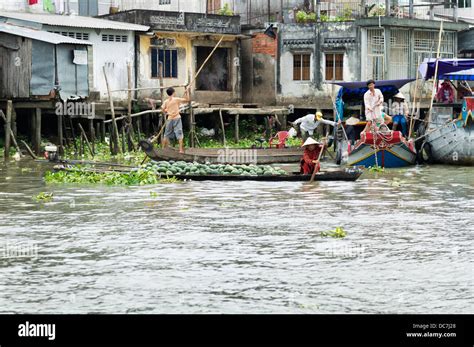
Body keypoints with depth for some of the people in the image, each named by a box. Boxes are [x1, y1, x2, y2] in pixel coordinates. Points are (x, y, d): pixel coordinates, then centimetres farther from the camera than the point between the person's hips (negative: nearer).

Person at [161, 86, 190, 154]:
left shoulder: (166, 101, 3)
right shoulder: (176, 99, -7)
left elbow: (162, 109, -2)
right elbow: (187, 100, -5)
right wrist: (187, 92, 4)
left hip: (169, 119, 4)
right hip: (177, 118, -4)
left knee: (167, 135, 16)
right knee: (179, 134, -3)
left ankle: (163, 149, 23)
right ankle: (181, 149, -11)